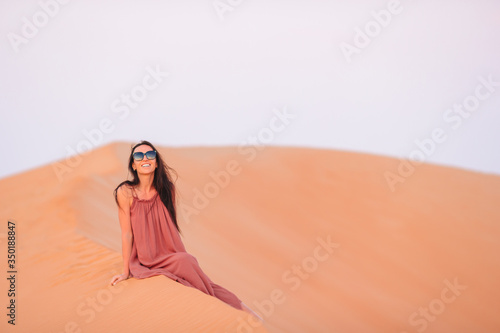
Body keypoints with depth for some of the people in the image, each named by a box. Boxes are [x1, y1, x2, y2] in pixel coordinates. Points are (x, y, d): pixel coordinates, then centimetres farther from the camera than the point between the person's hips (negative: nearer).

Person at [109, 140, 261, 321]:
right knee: (185, 261, -29)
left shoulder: (166, 189, -1)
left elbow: (172, 226, 8)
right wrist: (126, 271, -4)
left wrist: (182, 255, 4)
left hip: (172, 257, 3)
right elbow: (127, 233, -8)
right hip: (145, 263, -3)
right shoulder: (126, 192, -11)